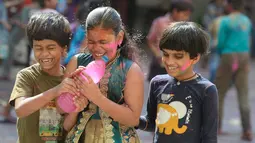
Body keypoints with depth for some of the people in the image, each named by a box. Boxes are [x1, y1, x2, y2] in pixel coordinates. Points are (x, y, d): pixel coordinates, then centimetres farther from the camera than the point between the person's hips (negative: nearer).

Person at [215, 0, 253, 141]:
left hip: (228, 57, -4)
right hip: (244, 57, 4)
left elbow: (221, 43, -6)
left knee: (219, 93, 10)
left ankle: (217, 126, 13)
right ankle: (247, 130, -10)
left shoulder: (226, 21, -8)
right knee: (243, 95, 1)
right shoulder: (247, 21, 9)